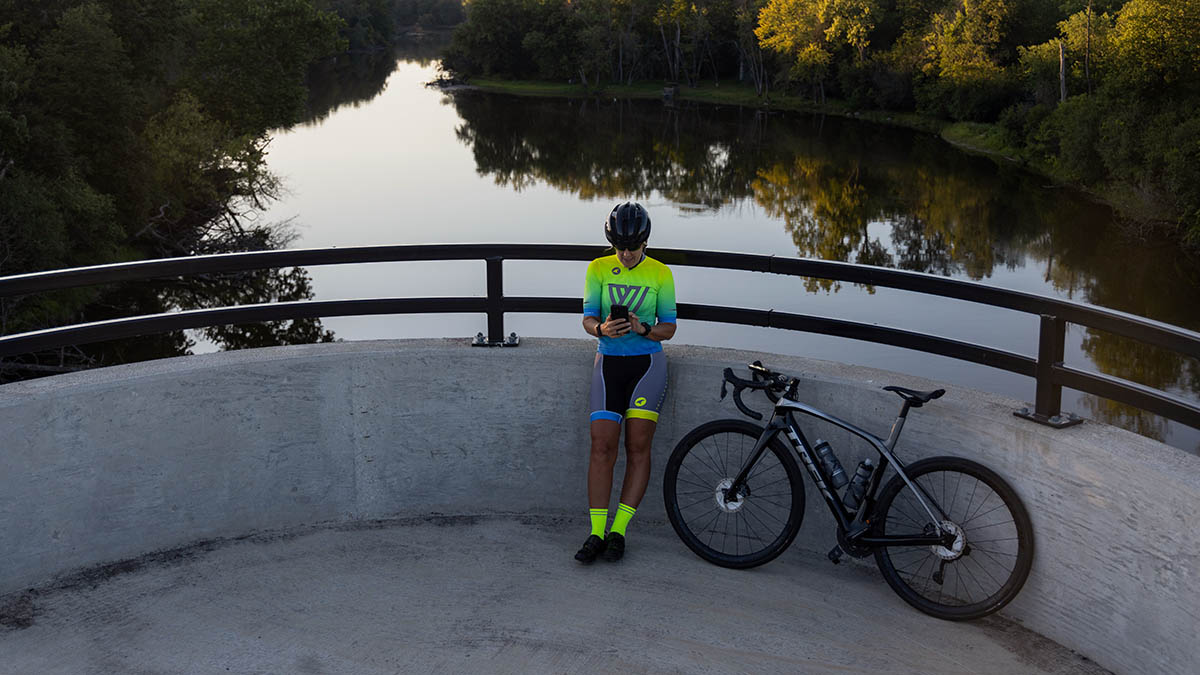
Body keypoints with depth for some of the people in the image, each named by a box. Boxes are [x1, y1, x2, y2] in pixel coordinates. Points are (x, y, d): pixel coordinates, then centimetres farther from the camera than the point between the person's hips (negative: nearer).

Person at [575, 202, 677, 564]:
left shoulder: (660, 273, 0)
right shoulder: (598, 269, 3)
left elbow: (668, 328, 1)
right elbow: (588, 319, 0)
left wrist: (643, 329, -20)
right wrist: (603, 328, -23)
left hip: (647, 363, -1)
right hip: (609, 362, 1)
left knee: (638, 448, -5)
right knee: (602, 446, -6)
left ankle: (618, 531, 1)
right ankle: (596, 534, -2)